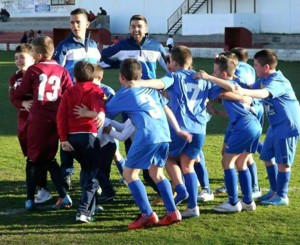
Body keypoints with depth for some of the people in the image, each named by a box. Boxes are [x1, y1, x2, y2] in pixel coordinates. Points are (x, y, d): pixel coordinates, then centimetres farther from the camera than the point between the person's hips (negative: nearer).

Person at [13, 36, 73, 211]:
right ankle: (64, 196, 3)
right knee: (49, 158, 15)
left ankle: (30, 199, 8)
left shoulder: (33, 70, -3)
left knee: (34, 158, 9)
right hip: (56, 119, 3)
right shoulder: (62, 71, 5)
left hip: (38, 119, -3)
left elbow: (19, 94, 5)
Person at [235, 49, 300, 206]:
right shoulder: (263, 79, 5)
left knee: (282, 161, -3)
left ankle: (282, 196, 7)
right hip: (276, 125, 10)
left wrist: (245, 92, -61)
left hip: (287, 125, -10)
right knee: (267, 157, 14)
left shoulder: (277, 82, -25)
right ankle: (274, 190, 27)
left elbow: (265, 93, -45)